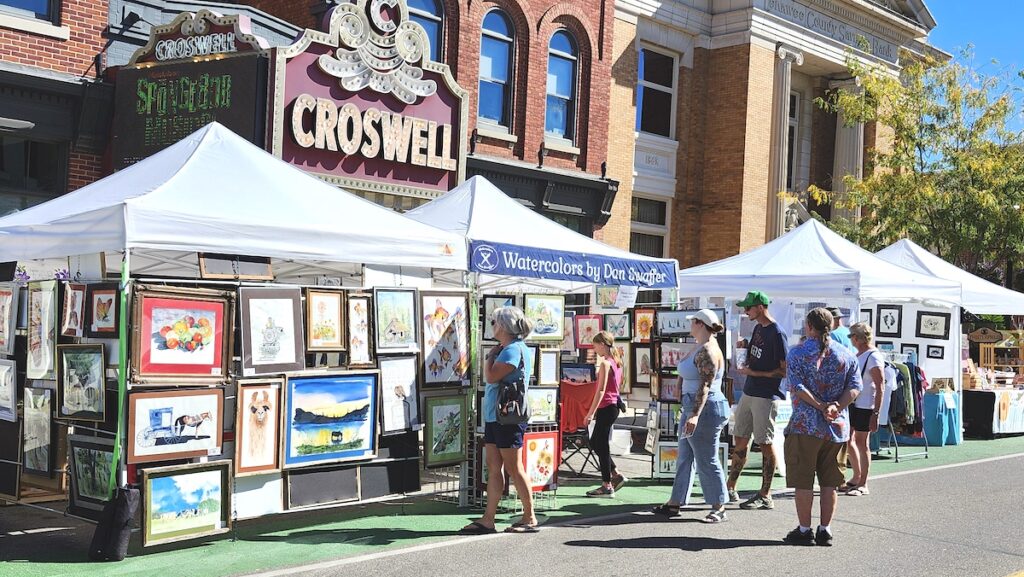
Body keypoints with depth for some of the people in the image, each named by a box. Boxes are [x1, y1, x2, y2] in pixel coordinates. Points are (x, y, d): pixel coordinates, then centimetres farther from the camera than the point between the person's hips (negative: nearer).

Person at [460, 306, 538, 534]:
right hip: (494, 415, 10)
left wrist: (491, 354, -8)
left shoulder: (514, 349, -15)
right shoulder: (506, 349, 17)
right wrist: (493, 354, 10)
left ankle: (530, 518, 5)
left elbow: (491, 376, -20)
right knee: (493, 468, 8)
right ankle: (488, 520, 10)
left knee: (514, 468, -4)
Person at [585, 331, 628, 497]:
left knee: (601, 445, -2)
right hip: (613, 406, 9)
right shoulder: (616, 362, 12)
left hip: (606, 407, -9)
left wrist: (591, 412, -18)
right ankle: (616, 475, 17)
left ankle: (607, 485, 3)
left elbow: (601, 390, -19)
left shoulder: (605, 363, -15)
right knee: (595, 443, 17)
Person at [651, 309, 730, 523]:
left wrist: (695, 415, -33)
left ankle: (719, 508, 7)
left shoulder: (708, 351, -18)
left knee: (707, 461, -3)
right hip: (693, 408, 11)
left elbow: (705, 387, -26)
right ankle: (674, 503, 20)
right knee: (684, 458, 13)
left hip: (706, 409, -11)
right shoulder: (700, 348, 14)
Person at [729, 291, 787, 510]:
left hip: (766, 397, -9)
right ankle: (730, 488, 24)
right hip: (749, 393, 9)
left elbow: (784, 371, -17)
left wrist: (754, 373, -16)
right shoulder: (757, 328, 11)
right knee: (740, 440, 14)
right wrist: (744, 348, 5)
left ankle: (765, 496, 7)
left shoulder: (776, 334, -15)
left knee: (765, 444, -1)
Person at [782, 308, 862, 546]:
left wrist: (820, 406, -13)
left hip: (805, 426, -3)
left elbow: (797, 386, -14)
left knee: (803, 481, 4)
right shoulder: (846, 354, 7)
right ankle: (825, 530, 12)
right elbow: (855, 387, -1)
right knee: (830, 482, 10)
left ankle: (804, 530, 7)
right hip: (837, 427, 4)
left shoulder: (797, 353, -3)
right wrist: (836, 407, -10)